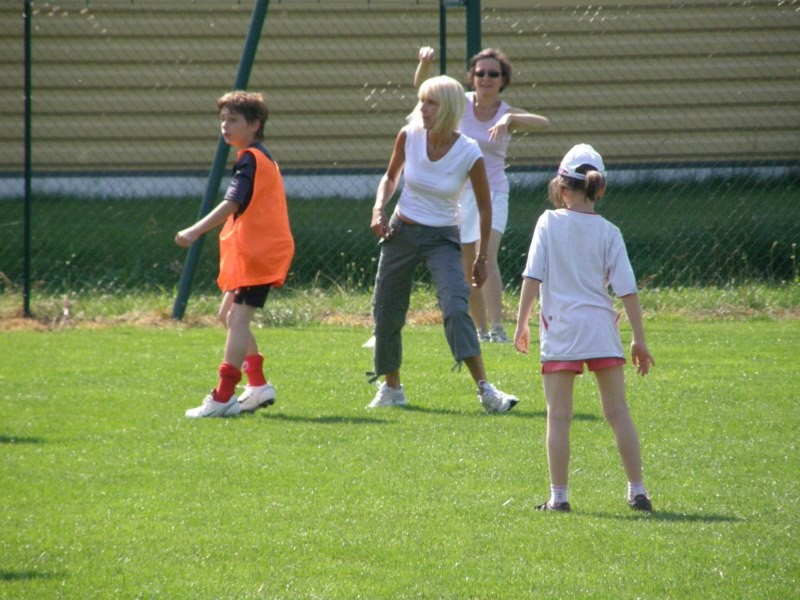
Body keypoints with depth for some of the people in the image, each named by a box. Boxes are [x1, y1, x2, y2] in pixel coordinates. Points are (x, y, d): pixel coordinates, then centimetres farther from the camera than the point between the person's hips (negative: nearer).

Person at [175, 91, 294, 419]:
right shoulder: (261, 158, 18)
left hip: (259, 251, -11)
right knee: (228, 314, 17)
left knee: (238, 318, -14)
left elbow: (233, 203, -26)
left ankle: (223, 397, -19)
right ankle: (258, 385, 17)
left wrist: (196, 231, -34)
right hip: (251, 250, 11)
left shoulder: (249, 160, -14)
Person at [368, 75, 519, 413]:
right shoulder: (409, 136, -8)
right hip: (401, 232, 4)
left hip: (442, 239, -3)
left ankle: (485, 389, -26)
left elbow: (484, 206, -3)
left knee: (456, 308, -22)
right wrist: (379, 208, -6)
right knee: (386, 312, 8)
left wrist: (481, 258, -1)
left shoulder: (469, 154, -15)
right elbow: (391, 176, 12)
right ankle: (390, 388, 27)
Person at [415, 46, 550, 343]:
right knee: (468, 268, 8)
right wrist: (425, 63, -31)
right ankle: (481, 329, 23)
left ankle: (497, 328, -29)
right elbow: (421, 86, -10)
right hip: (458, 193, 3)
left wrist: (509, 119, -41)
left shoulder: (508, 114, -6)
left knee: (486, 256, -23)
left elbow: (543, 123, -24)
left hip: (492, 194, -3)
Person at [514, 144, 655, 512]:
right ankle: (637, 492, 9)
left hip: (561, 329, -2)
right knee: (618, 412, 8)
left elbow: (532, 278, -5)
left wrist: (521, 324, 2)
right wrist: (639, 340, 6)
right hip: (602, 328, 2)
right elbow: (627, 289, 1)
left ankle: (559, 496, -1)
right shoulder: (608, 232, 3)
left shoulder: (549, 223, -2)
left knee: (559, 416, 2)